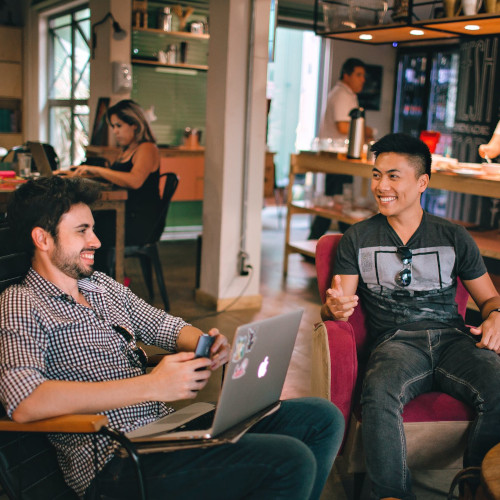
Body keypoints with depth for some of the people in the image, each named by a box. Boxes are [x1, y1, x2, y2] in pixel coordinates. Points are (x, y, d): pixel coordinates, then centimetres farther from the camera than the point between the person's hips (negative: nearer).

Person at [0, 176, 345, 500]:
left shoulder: (104, 286, 17)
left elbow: (167, 326, 23)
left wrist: (207, 346, -3)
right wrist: (151, 385, -26)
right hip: (119, 458, -8)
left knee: (323, 417, 3)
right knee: (292, 462, -24)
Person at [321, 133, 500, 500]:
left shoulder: (454, 238, 16)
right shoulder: (357, 239, 13)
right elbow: (338, 303, 7)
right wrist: (335, 308, -19)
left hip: (453, 338, 2)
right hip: (396, 342, -1)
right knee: (379, 394, -37)